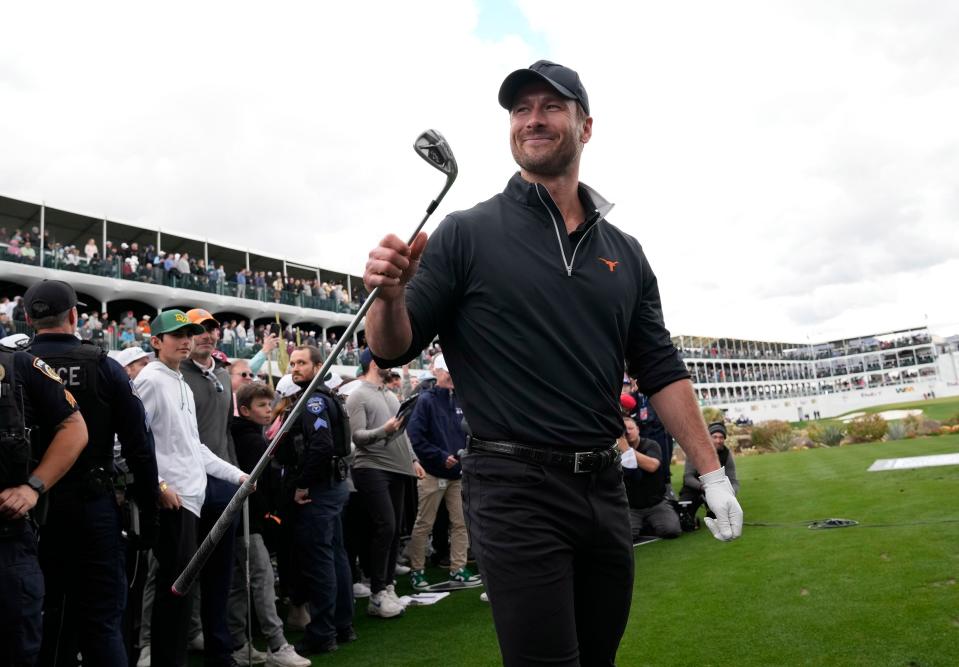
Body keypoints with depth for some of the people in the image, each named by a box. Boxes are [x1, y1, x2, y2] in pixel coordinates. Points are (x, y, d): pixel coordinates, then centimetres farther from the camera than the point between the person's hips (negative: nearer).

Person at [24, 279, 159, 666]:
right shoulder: (103, 367, -5)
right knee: (102, 619, 6)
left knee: (46, 616, 15)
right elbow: (139, 448, -7)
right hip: (93, 504, -2)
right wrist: (149, 514, -1)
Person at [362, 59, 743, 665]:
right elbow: (394, 349, -4)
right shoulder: (467, 234, -2)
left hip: (605, 489, 5)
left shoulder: (624, 252, 10)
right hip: (515, 489, -4)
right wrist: (390, 296, -26)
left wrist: (713, 474, 7)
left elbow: (662, 371, 12)